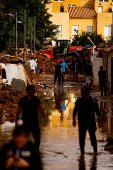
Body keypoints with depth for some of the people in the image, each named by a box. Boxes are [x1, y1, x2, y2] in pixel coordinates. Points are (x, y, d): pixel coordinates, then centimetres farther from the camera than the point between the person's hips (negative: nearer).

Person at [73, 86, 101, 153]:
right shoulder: (79, 99, 2)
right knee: (82, 137, 2)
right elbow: (75, 110, 7)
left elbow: (97, 110, 5)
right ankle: (82, 151, 10)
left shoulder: (93, 99, -1)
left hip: (91, 121, -1)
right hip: (81, 121, 1)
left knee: (93, 136, -3)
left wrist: (99, 120, 2)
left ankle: (95, 150, 9)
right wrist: (74, 120, 2)